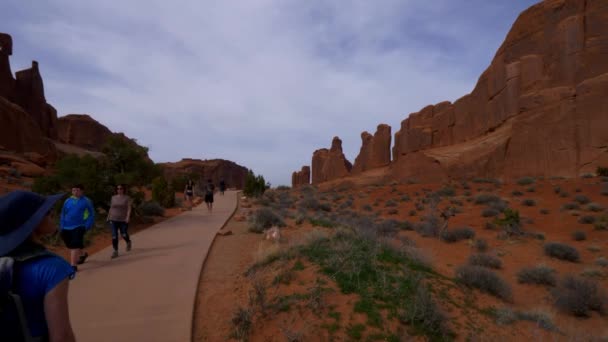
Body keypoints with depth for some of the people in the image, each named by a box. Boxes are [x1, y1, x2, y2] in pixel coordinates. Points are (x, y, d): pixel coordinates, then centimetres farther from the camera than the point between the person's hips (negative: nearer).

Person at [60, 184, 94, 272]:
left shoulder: (86, 201, -3)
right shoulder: (68, 201, 7)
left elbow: (91, 214, -2)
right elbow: (63, 214, 14)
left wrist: (87, 226, -11)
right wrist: (62, 226, 7)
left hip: (79, 227, -5)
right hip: (67, 227, 5)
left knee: (75, 245, -14)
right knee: (70, 245, 17)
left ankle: (73, 265, -10)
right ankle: (83, 254, 43)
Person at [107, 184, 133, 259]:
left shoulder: (127, 198, -3)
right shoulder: (113, 197, 8)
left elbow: (129, 208, -9)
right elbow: (111, 208, 15)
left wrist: (128, 217, -19)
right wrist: (108, 217, 15)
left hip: (123, 220, -2)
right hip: (113, 219, 2)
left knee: (124, 234, 4)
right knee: (114, 236, -4)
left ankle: (128, 242, 36)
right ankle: (115, 251, 2)